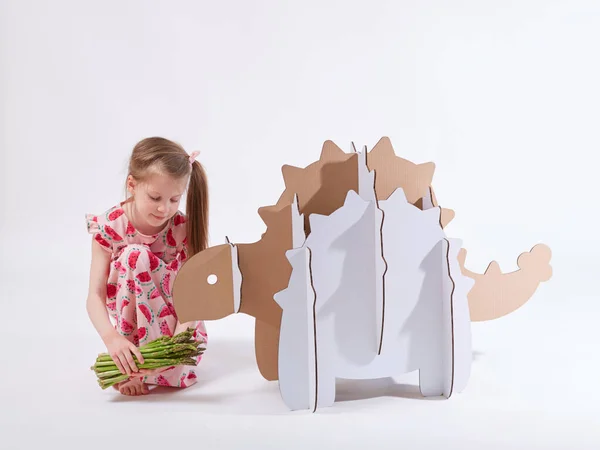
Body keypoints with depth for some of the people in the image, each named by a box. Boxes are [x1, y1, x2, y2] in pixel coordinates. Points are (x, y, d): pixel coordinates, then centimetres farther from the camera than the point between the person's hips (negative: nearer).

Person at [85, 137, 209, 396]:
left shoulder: (183, 229, -15)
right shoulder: (109, 227, -16)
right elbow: (95, 296, -20)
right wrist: (111, 338, -39)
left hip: (174, 325, -1)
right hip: (128, 326, 1)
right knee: (133, 256, -28)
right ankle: (130, 360, -21)